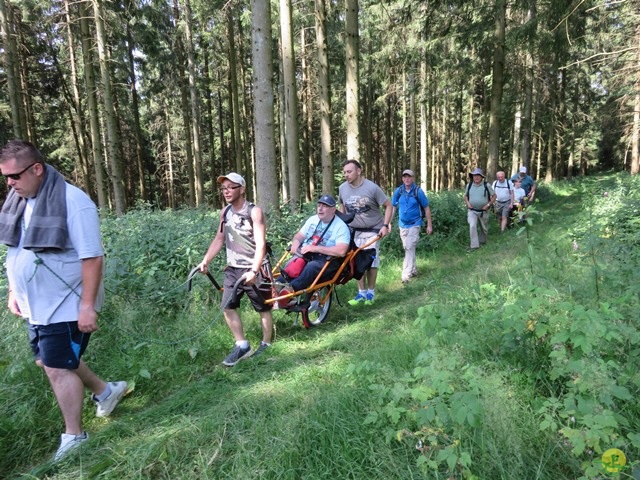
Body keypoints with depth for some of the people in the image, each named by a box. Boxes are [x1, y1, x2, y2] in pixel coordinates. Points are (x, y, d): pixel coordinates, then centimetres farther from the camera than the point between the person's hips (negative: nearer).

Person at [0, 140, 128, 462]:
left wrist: (87, 305, -24)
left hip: (66, 305, -9)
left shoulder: (73, 202, -21)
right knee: (48, 361, 20)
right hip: (35, 305, 9)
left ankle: (74, 436, 21)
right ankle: (106, 390, 39)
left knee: (58, 368, 0)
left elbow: (92, 257, -23)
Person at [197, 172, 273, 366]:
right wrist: (205, 261, 6)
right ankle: (242, 346, 14)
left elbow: (260, 244, -21)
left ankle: (266, 344, 25)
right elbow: (219, 239, 14)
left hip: (254, 269, -6)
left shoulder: (254, 211, -15)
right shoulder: (225, 212, 6)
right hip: (233, 268, 6)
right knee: (227, 307, 1)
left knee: (263, 308, 7)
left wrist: (253, 271, -30)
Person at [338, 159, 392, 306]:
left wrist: (385, 225, -15)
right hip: (354, 231, 4)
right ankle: (361, 293, 17)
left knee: (371, 261, 2)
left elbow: (388, 206, -8)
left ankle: (371, 292, 17)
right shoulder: (342, 188, -4)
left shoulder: (372, 188, -15)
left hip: (372, 230, -3)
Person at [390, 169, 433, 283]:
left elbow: (427, 208, -3)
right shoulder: (398, 191, -2)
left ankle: (406, 275, -10)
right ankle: (413, 270, 31)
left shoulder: (418, 191, -10)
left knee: (410, 249, -11)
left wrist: (429, 225, -3)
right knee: (407, 249, 15)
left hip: (414, 224, -4)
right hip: (402, 225, 4)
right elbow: (393, 207, 7)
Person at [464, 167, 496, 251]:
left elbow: (494, 196, 2)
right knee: (472, 226, -20)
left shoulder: (486, 185, -6)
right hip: (472, 211, 0)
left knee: (484, 228, 14)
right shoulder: (469, 185, 2)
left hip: (483, 211, 0)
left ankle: (482, 241, 38)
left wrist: (488, 204, -11)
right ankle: (474, 245, -19)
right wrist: (467, 203, -2)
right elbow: (466, 196, 16)